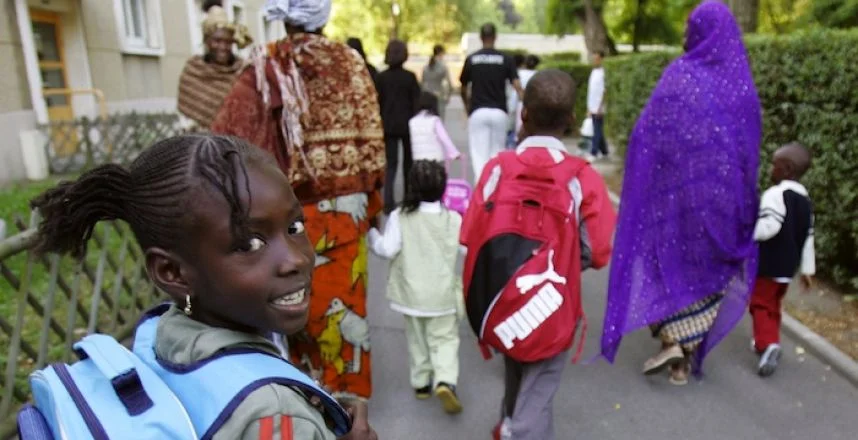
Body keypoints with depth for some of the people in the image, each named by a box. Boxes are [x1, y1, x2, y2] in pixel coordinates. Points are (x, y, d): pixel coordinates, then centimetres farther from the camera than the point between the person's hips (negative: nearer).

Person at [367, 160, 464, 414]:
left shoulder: (399, 217, -11)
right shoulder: (454, 218, -7)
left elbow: (387, 250, -14)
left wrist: (372, 235, 3)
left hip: (412, 293, 1)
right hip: (442, 294, 0)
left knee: (416, 339, 19)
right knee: (445, 338, 9)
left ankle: (421, 382, 29)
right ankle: (445, 381, -11)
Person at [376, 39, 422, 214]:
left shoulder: (381, 77, 0)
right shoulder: (410, 77, -6)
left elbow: (378, 102, 2)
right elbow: (416, 102, -6)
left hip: (388, 125, 1)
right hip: (407, 124, -1)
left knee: (390, 163, 2)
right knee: (408, 162, 14)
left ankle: (388, 201, -14)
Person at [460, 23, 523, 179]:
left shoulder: (471, 59, 2)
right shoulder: (506, 59, 3)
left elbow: (463, 89, 10)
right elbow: (517, 85, -7)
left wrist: (467, 106, 27)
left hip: (478, 112, -1)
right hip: (499, 112, 1)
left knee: (479, 155, -2)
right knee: (496, 153, 14)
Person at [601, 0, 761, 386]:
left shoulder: (678, 75, -7)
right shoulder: (743, 84, 5)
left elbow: (647, 134, -9)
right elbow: (751, 149, 8)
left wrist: (639, 182, 2)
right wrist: (739, 200, 16)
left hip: (675, 186, -3)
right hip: (723, 192, 3)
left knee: (665, 256, 14)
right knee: (706, 268, 12)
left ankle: (670, 341, -1)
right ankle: (686, 360, 14)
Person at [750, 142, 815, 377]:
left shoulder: (776, 193, -17)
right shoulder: (806, 200, 11)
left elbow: (769, 227, -28)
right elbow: (807, 238, 13)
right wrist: (808, 269, 17)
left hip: (768, 264, -8)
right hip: (787, 266, 8)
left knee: (760, 304, -2)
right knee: (773, 305, 19)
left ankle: (768, 344, -17)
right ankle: (768, 341, 28)